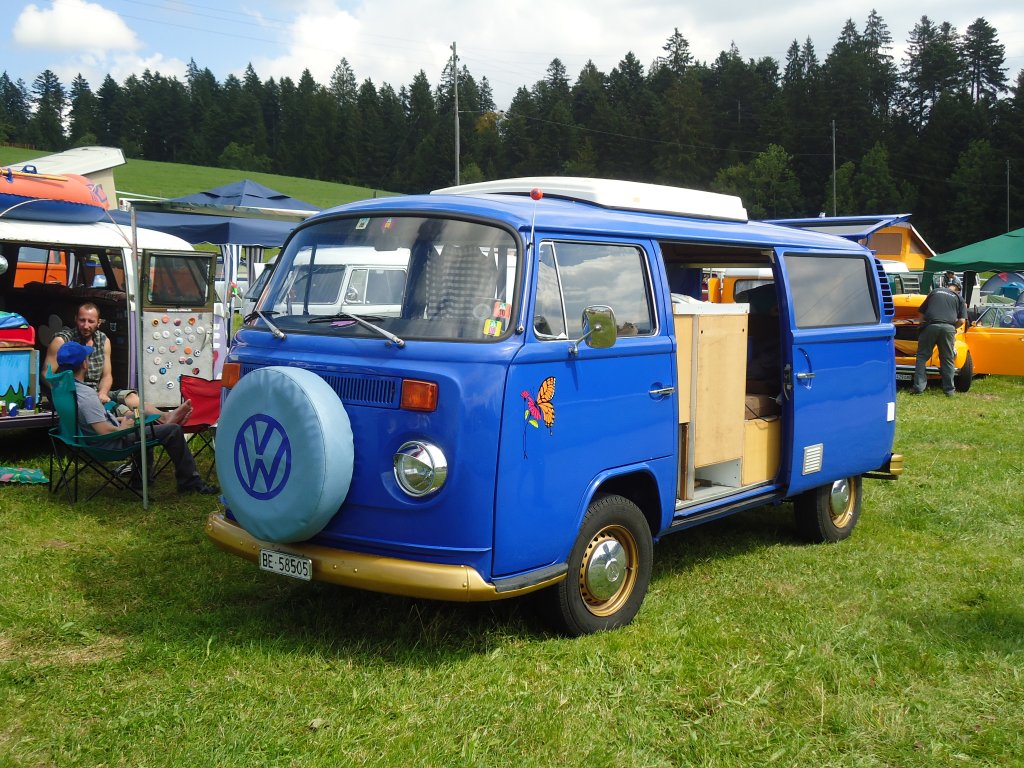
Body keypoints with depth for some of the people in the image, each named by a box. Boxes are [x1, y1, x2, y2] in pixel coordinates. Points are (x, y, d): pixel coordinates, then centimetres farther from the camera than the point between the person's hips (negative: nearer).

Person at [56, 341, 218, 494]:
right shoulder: (86, 395, -31)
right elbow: (105, 431, -34)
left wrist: (116, 419, 12)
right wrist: (123, 427, -14)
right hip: (114, 444, -10)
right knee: (173, 431, -7)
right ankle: (190, 482, 5)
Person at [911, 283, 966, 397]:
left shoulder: (935, 292, 23)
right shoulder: (959, 298, 20)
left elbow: (922, 312, 21)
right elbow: (962, 320, 9)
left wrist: (923, 323, 33)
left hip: (930, 325, 0)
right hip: (948, 327, 0)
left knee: (922, 356, 6)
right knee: (948, 360, 9)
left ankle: (918, 387, 0)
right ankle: (949, 389, 10)